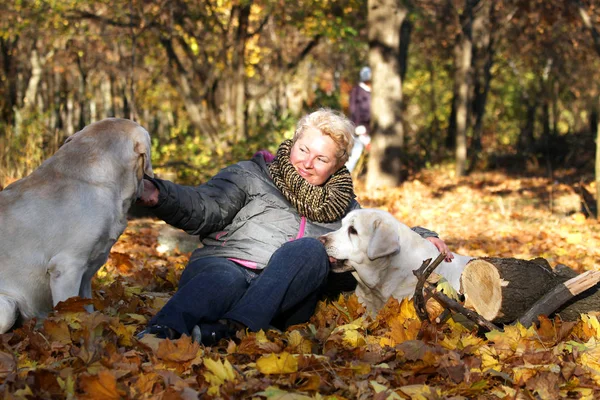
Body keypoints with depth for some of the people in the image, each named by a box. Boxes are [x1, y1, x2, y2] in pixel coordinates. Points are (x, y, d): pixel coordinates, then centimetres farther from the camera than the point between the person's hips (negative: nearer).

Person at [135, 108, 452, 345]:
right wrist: (160, 194, -16)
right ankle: (158, 335, -69)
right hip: (223, 263, -2)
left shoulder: (343, 207, 29)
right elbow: (205, 208, 3)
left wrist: (420, 237, 18)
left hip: (283, 298, 2)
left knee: (308, 249, -29)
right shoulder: (251, 176, 17)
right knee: (225, 280, -39)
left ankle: (233, 327, -50)